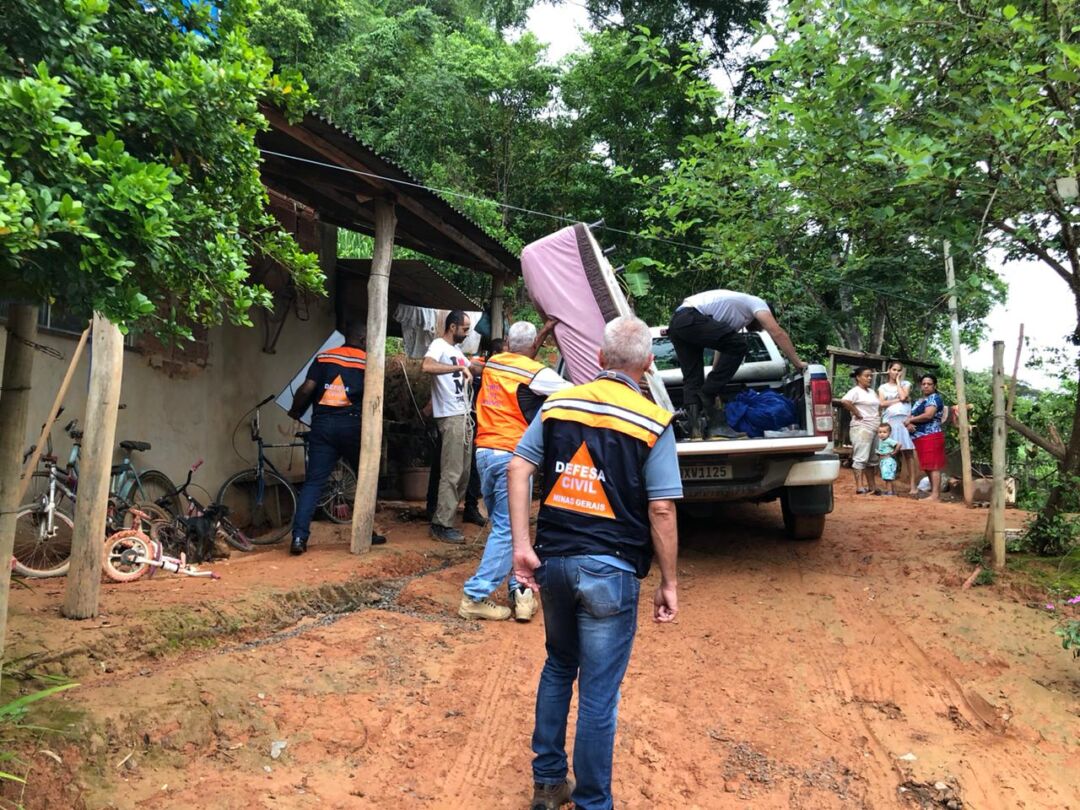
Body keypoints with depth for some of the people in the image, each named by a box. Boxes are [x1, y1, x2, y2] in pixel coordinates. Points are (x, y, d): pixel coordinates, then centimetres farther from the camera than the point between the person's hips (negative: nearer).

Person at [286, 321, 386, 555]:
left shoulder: (323, 357, 9)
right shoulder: (368, 362, 4)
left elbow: (306, 389, 0)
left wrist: (295, 411, 17)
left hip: (323, 424, 2)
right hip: (352, 425, -2)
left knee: (313, 482, 3)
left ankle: (299, 537, -5)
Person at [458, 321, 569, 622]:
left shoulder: (491, 364, 11)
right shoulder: (536, 374, -7)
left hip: (484, 452, 7)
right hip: (511, 456, -7)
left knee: (504, 525, 14)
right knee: (508, 529, -2)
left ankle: (520, 590, 18)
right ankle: (475, 598, -2)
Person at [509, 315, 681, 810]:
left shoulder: (557, 405, 3)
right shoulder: (653, 423, -8)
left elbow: (518, 468, -3)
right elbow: (661, 510, -10)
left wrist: (522, 546, -4)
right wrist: (668, 584, -2)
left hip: (553, 560, 4)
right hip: (609, 569, -4)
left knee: (558, 667, 23)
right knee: (598, 692, 7)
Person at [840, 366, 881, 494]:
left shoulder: (872, 392, 19)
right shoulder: (856, 391, -8)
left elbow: (879, 406, 31)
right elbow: (844, 401, -27)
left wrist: (879, 419, 13)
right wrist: (857, 413, -19)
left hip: (874, 429, 9)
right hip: (861, 429, -9)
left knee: (872, 459, 12)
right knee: (860, 458, -10)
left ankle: (871, 487, 19)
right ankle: (859, 487, -12)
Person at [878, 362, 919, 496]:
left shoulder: (906, 384, 13)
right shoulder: (883, 387, 16)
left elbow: (903, 396, -6)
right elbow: (882, 403, 1)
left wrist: (898, 381, 4)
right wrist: (898, 400, -5)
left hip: (904, 420, -1)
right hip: (889, 421, 1)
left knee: (908, 452, -9)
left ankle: (912, 484, -12)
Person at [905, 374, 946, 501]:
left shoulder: (935, 398, -4)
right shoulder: (919, 401, 21)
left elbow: (928, 415, -18)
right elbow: (911, 417, 14)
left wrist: (910, 420, -6)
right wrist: (909, 423, -10)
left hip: (931, 436, -9)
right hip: (919, 437, 9)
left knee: (933, 466, -11)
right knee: (928, 467, 9)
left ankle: (936, 495, -14)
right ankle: (934, 493, 13)